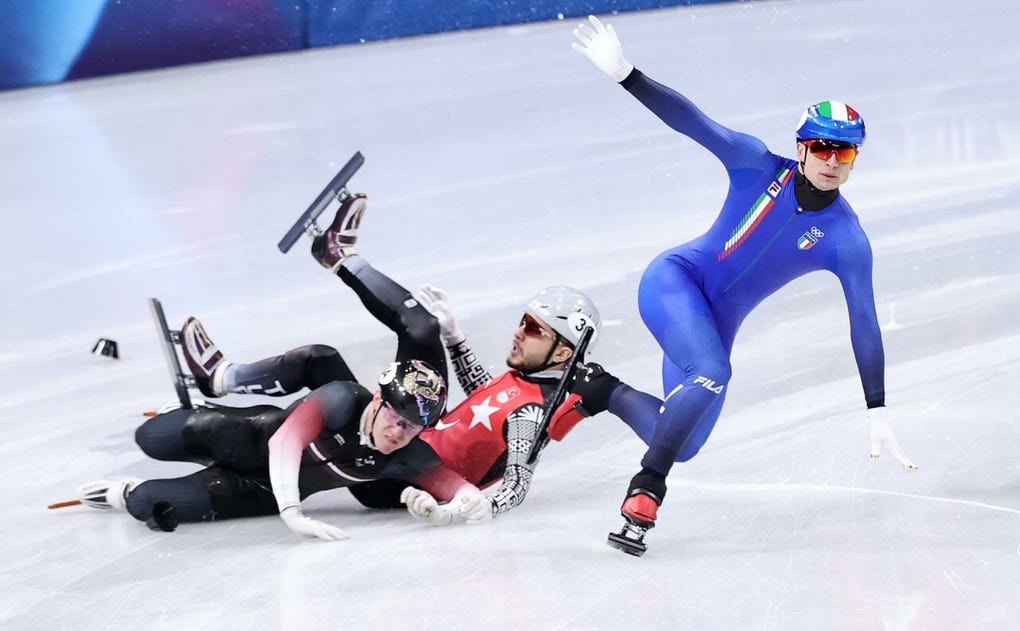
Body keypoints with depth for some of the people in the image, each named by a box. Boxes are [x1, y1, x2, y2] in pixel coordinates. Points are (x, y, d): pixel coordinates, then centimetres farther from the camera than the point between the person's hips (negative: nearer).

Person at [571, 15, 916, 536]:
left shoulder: (846, 240, -8)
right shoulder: (760, 168, -10)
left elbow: (864, 326, -9)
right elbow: (690, 121, -18)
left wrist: (878, 415, -12)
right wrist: (623, 72, -31)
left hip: (715, 321, 4)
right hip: (675, 279, -4)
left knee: (682, 445, 3)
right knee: (712, 375, -32)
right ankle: (648, 485, -20)